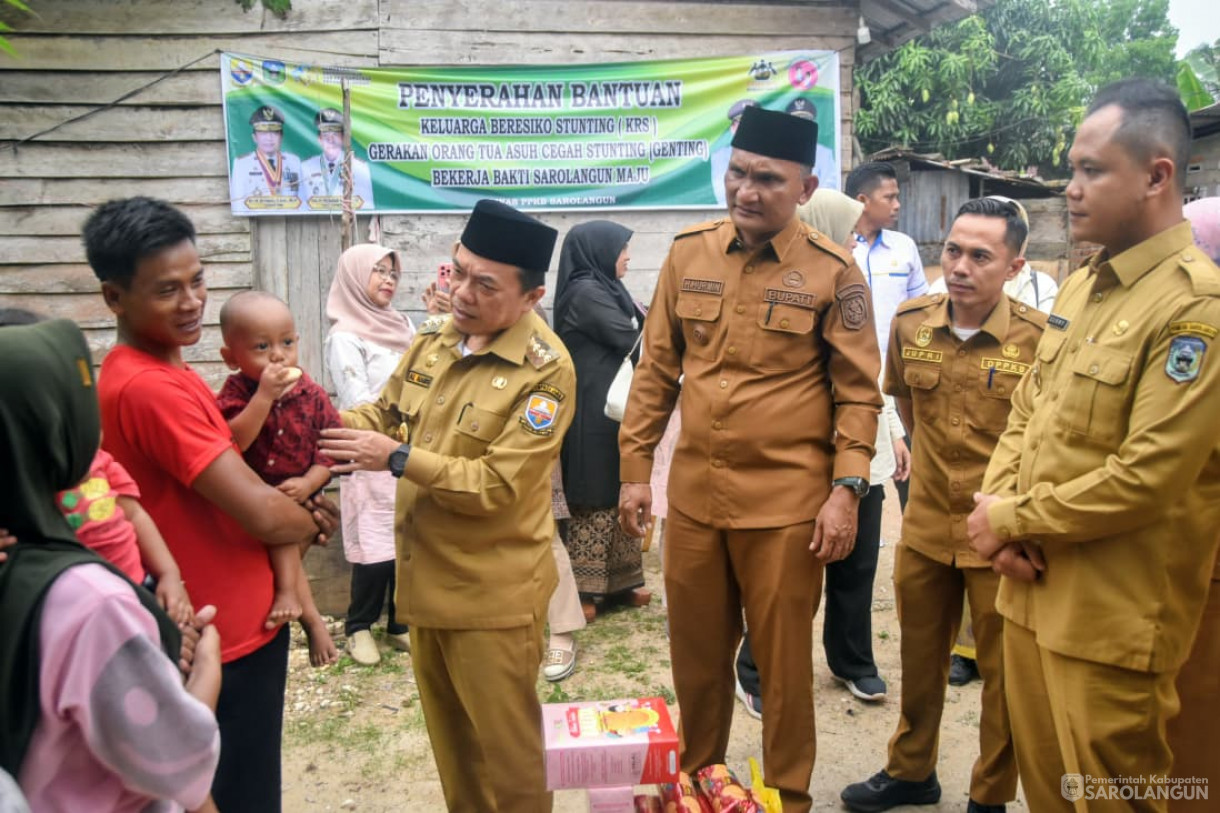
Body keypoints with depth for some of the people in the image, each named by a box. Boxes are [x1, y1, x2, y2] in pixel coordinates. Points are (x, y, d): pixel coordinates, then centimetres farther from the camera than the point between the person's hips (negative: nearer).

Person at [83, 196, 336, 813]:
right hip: (225, 641, -9)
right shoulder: (152, 387, -25)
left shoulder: (155, 373, 8)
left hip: (230, 625, 10)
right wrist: (314, 521, -6)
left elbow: (226, 483, 13)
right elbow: (260, 514, -27)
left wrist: (298, 512, -5)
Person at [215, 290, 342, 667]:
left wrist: (310, 482, -17)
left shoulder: (310, 393, -3)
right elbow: (233, 442, -25)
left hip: (298, 495, 1)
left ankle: (290, 594, -15)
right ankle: (309, 613, -17)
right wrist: (264, 396, -31)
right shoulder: (236, 391, -9)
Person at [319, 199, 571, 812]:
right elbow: (386, 413, 13)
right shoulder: (432, 339, 3)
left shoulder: (545, 370, -20)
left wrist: (398, 458, -23)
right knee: (448, 735, 24)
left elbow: (497, 486, -23)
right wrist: (331, 425, -7)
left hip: (492, 591, -7)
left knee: (502, 744, 11)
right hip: (425, 577, 7)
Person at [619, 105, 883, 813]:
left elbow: (859, 392, -4)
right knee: (697, 653, 17)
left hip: (786, 504, -3)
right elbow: (656, 370, 7)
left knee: (783, 659, 11)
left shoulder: (833, 271, -6)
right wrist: (635, 469, 6)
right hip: (693, 494, 4)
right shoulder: (688, 253, 3)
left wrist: (846, 490, -11)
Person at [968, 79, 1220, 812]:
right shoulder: (1082, 286, 10)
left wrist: (1010, 519, -13)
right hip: (1032, 589, 8)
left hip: (1111, 620, -7)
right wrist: (994, 511, -5)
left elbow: (1145, 479, -23)